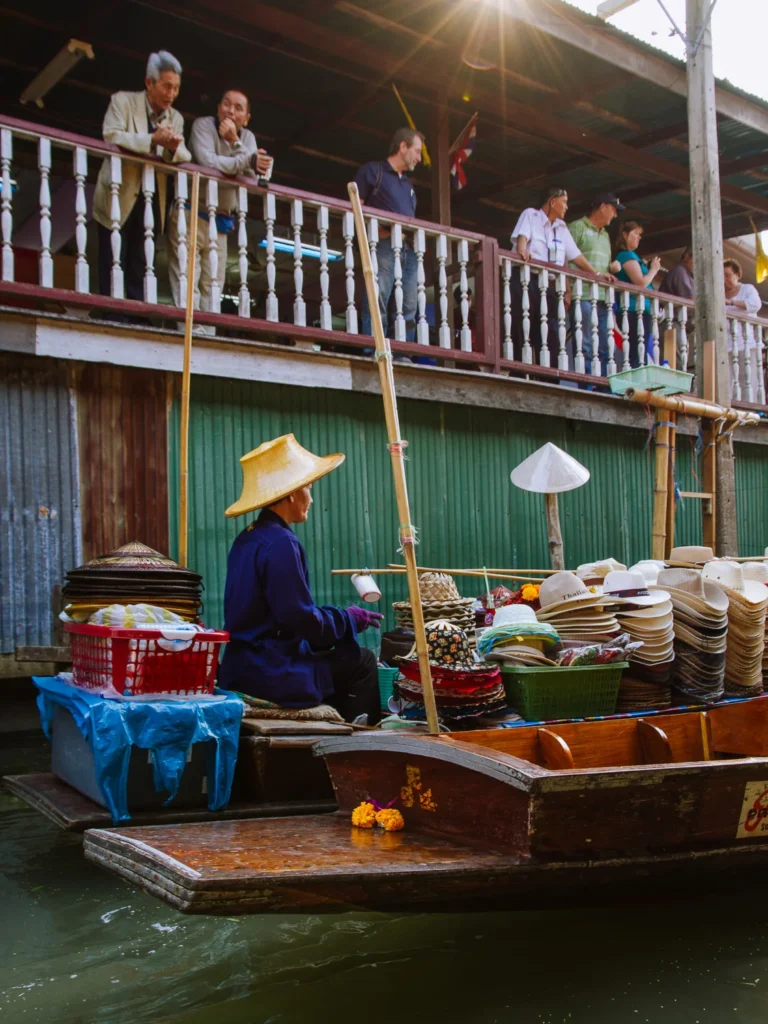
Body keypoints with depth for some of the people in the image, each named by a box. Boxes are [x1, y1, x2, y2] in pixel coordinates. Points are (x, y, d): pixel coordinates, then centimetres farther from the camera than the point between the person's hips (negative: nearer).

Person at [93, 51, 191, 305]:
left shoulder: (176, 118, 10)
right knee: (112, 272, -4)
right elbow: (111, 136, -19)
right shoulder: (123, 101, -4)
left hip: (150, 205, 4)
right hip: (119, 200, -4)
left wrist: (174, 149, -22)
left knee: (140, 273, 7)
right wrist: (152, 140, -29)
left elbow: (186, 158, 1)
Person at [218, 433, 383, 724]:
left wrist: (341, 616, 11)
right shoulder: (281, 543, -19)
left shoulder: (247, 539, 9)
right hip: (271, 674, -9)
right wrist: (349, 619, -3)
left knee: (346, 658, 20)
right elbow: (302, 618, -20)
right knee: (362, 662, 2)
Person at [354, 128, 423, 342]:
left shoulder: (408, 184, 29)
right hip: (383, 246, -7)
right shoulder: (372, 170, 8)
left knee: (408, 310, -2)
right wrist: (376, 230, -15)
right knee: (377, 306, -16)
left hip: (408, 250, 7)